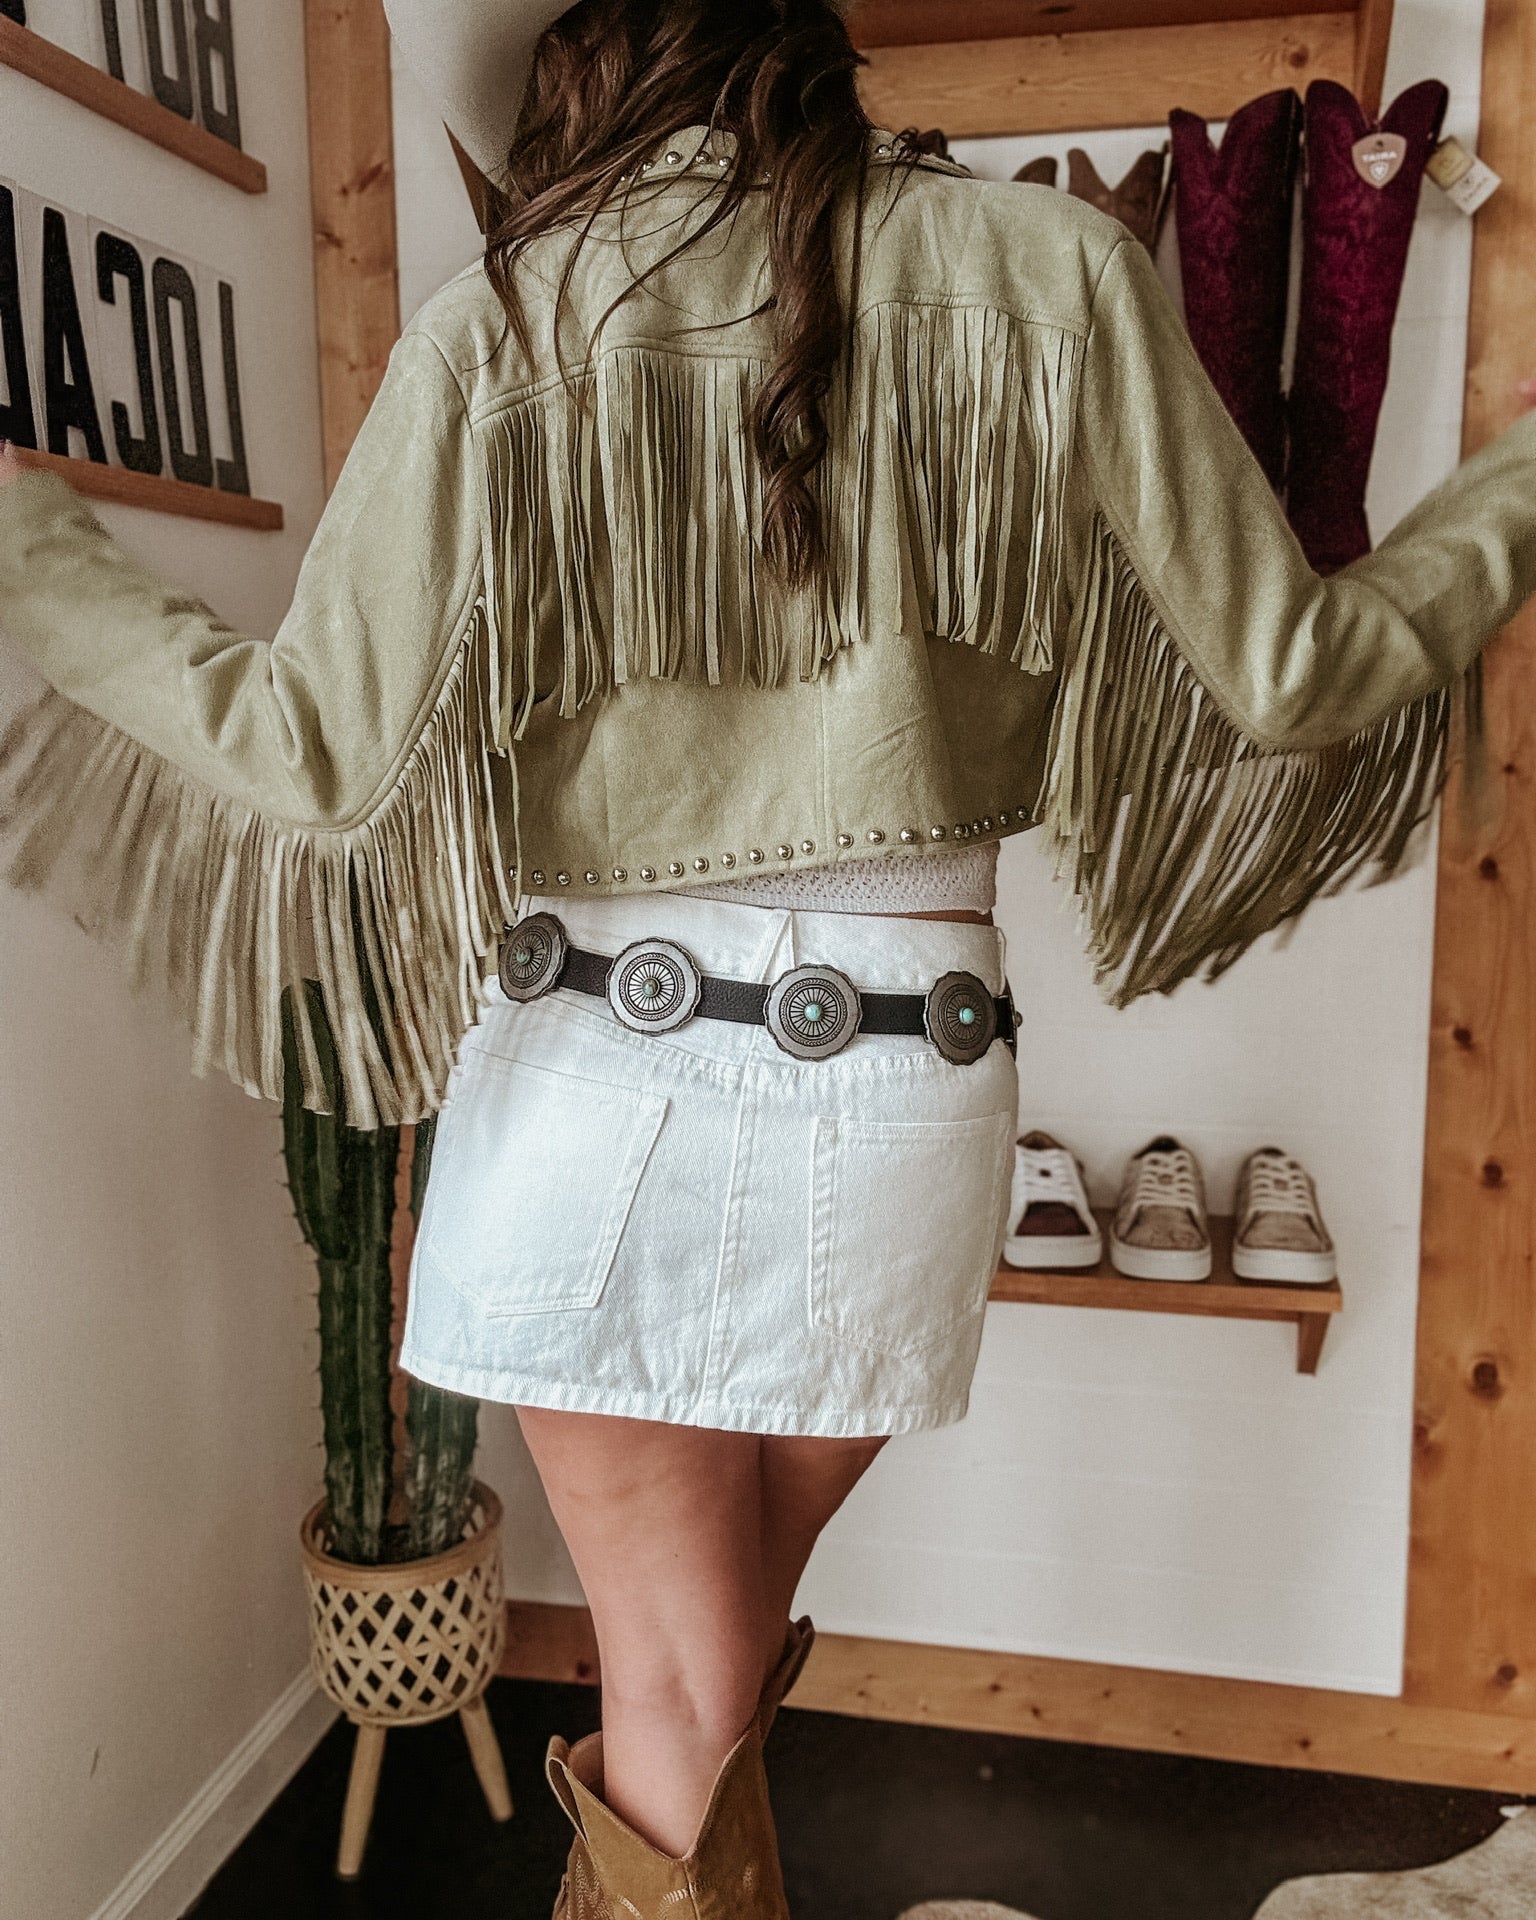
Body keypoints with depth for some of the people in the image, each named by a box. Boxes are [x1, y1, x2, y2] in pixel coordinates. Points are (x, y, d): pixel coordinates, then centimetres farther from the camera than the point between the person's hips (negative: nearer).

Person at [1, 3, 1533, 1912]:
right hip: (899, 1089, 1)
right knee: (708, 1700, 22)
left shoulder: (491, 337, -3)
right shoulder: (1049, 274, 0)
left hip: (596, 1081, 0)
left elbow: (317, 758, -5)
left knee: (683, 1696, 17)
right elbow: (1297, 676, 1)